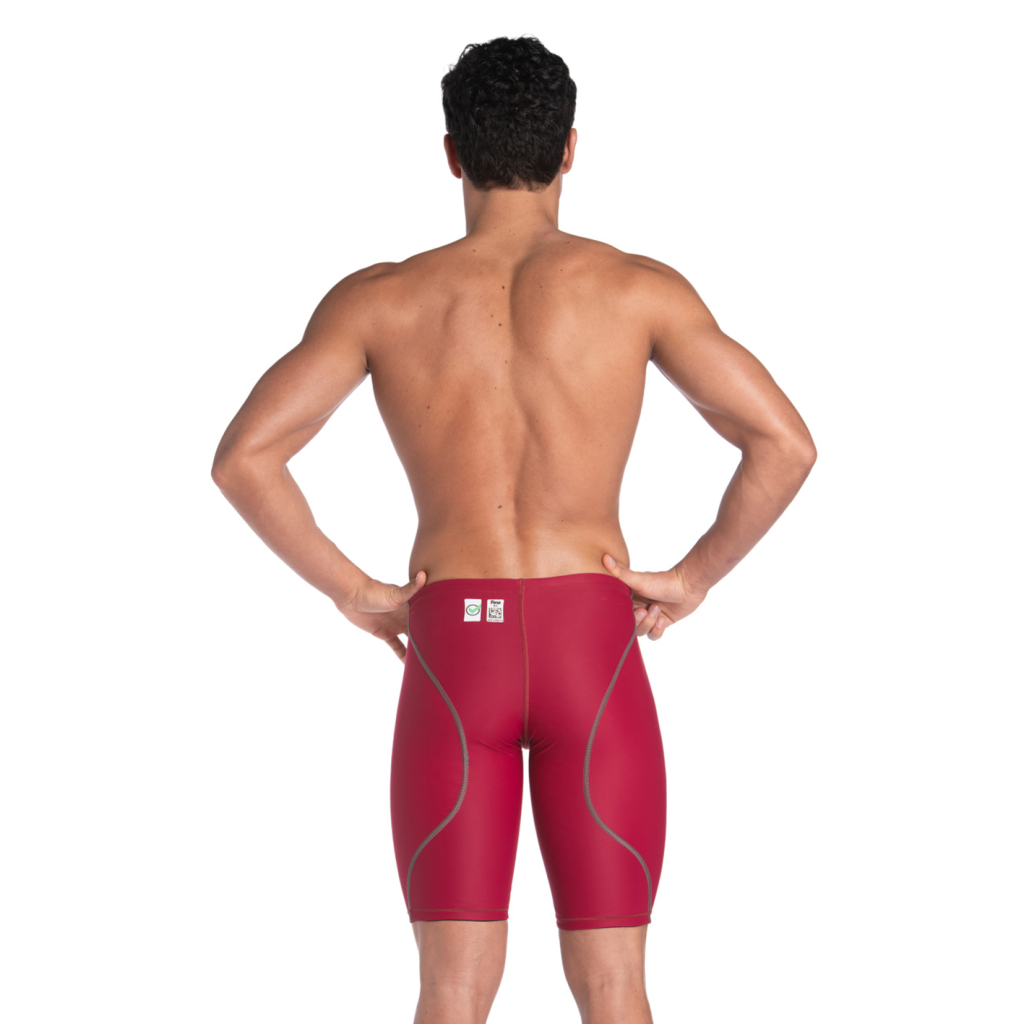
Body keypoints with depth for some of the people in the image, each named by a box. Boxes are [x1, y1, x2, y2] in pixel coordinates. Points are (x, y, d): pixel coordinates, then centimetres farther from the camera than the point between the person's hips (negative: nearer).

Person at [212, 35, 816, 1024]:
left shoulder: (379, 299, 0)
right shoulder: (639, 288, -2)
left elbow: (242, 457, -8)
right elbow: (785, 444, -10)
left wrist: (352, 591, 2)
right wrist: (695, 576, 3)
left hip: (452, 655, 1)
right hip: (593, 649, 0)